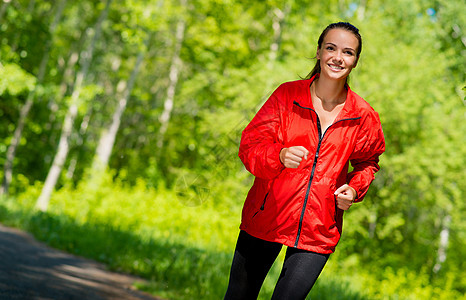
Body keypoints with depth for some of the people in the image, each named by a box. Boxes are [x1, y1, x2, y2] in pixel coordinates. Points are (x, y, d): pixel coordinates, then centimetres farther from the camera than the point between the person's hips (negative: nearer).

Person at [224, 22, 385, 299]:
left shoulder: (364, 117, 0)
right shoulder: (287, 95, -4)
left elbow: (368, 161, 18)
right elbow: (249, 146, -8)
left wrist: (355, 189, -2)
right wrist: (280, 156, -29)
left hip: (318, 232, 0)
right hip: (265, 220, 0)